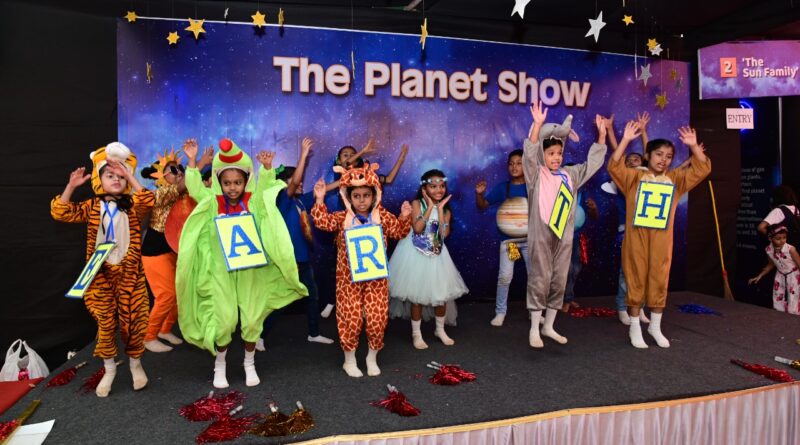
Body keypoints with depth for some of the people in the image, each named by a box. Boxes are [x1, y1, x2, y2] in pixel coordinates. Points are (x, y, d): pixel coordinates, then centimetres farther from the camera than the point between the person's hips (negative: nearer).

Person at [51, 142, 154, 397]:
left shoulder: (132, 206, 1)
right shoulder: (92, 207, 5)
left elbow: (148, 201, -20)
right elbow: (60, 213, -5)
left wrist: (130, 177, -22)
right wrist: (71, 186, -15)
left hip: (129, 273, -1)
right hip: (101, 274, 1)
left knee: (133, 319, 5)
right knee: (106, 322, 9)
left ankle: (135, 364, 26)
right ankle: (109, 369, 25)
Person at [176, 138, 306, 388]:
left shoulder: (253, 202, 0)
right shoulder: (213, 203, 1)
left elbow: (265, 187, -8)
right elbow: (194, 188, -4)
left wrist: (266, 168, -24)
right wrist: (192, 162, -13)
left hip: (250, 270, 1)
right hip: (221, 271, 0)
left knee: (252, 318, 6)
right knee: (225, 319, -2)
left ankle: (249, 364, 27)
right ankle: (220, 364, 23)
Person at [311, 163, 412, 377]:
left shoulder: (382, 216, 2)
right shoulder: (342, 217, -1)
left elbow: (399, 232, 5)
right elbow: (323, 222, -14)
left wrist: (405, 217, -11)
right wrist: (319, 201, -22)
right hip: (349, 278, -1)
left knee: (377, 318, 3)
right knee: (351, 318, 3)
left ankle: (372, 358, 25)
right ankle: (349, 360, 23)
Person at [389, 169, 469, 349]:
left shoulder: (446, 209, 2)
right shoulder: (417, 204, -9)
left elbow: (445, 233, -15)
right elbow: (417, 228, -23)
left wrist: (440, 209, -15)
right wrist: (430, 207, -19)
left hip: (436, 254, 4)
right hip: (416, 253, -4)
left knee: (442, 292, 9)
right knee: (417, 294, 3)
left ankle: (440, 330, 30)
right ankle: (416, 334, 18)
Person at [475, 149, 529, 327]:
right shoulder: (502, 187, -1)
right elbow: (482, 206, 2)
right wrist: (479, 194, -17)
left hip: (529, 237, 1)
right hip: (508, 237, -1)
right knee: (505, 276, -5)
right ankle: (500, 312, 10)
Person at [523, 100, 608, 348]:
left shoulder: (570, 175, 12)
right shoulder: (536, 175, -3)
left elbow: (593, 162, 16)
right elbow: (530, 153, -19)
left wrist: (601, 135, 7)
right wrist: (538, 124, -30)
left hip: (564, 237, 6)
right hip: (540, 237, -5)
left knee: (559, 282, 10)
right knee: (539, 281, 0)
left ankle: (549, 326, 23)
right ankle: (534, 329, 9)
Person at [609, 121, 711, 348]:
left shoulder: (675, 179, 10)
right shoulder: (635, 177, 0)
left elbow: (702, 169, 6)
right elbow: (614, 167, -14)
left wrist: (694, 146, -6)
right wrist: (626, 140, -18)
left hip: (662, 240, 3)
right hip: (636, 237, -3)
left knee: (659, 281, 10)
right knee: (636, 281, 4)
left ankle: (655, 327, 26)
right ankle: (635, 328, 15)